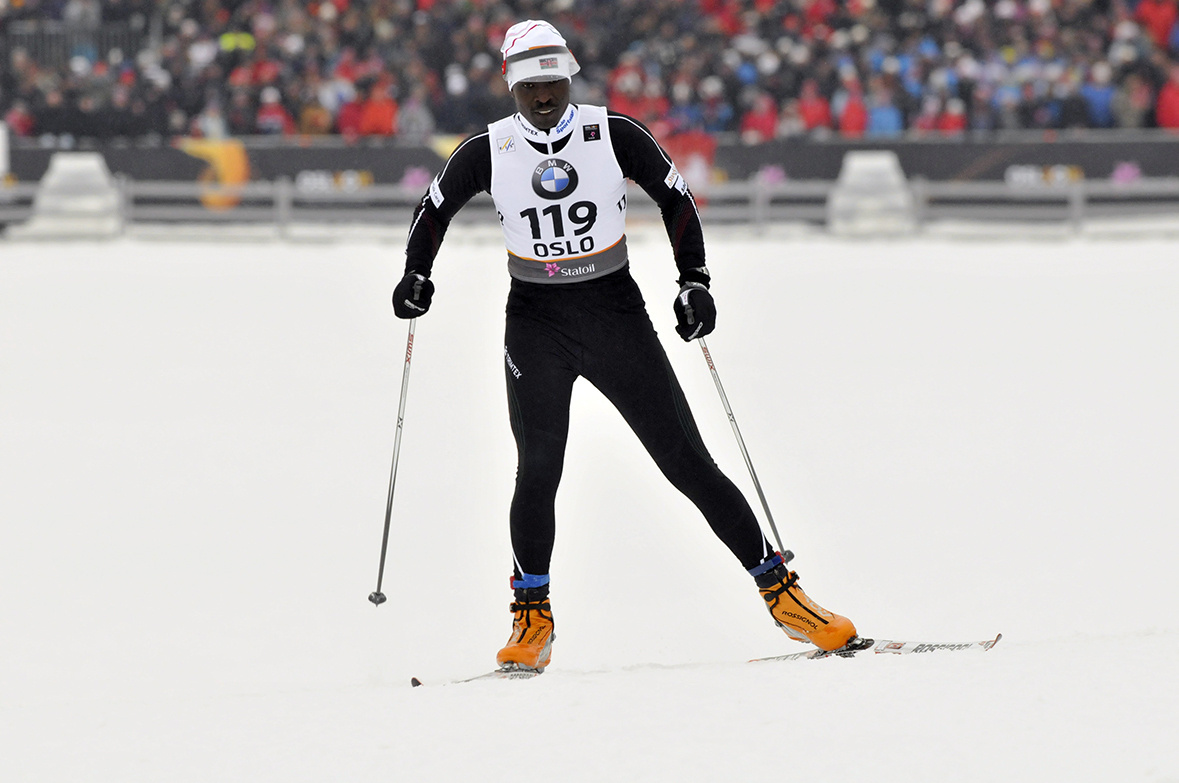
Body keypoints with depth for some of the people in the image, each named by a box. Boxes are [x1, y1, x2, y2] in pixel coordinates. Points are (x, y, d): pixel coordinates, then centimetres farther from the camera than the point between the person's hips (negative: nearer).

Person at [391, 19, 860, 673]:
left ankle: (779, 589, 6)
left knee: (688, 462, -1)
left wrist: (694, 281, -3)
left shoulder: (614, 135, -6)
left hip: (616, 313, 0)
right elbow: (434, 209, 12)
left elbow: (676, 199, 6)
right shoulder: (489, 152, -4)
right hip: (536, 324, 0)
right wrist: (416, 275, -3)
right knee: (538, 470, -14)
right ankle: (531, 619, 2)